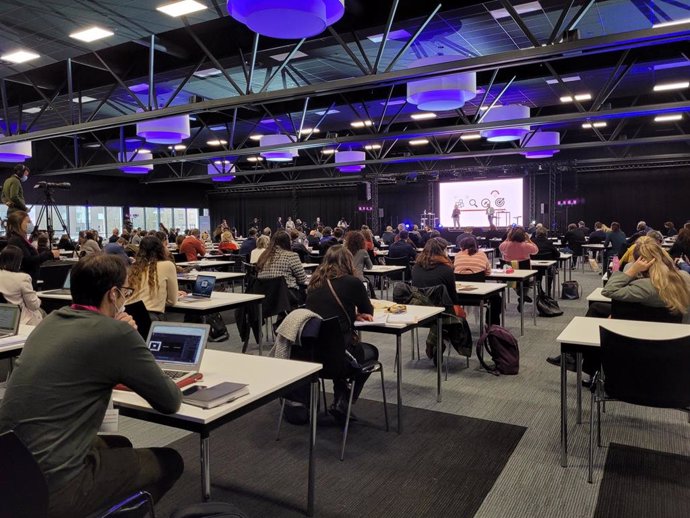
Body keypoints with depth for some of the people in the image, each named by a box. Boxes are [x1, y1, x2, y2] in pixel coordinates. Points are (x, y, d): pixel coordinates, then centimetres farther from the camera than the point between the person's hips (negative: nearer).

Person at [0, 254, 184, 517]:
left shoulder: (51, 321, 6)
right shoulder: (117, 333, -17)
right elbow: (169, 402, -7)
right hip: (52, 487, -8)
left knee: (120, 445, 29)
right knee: (170, 461, 10)